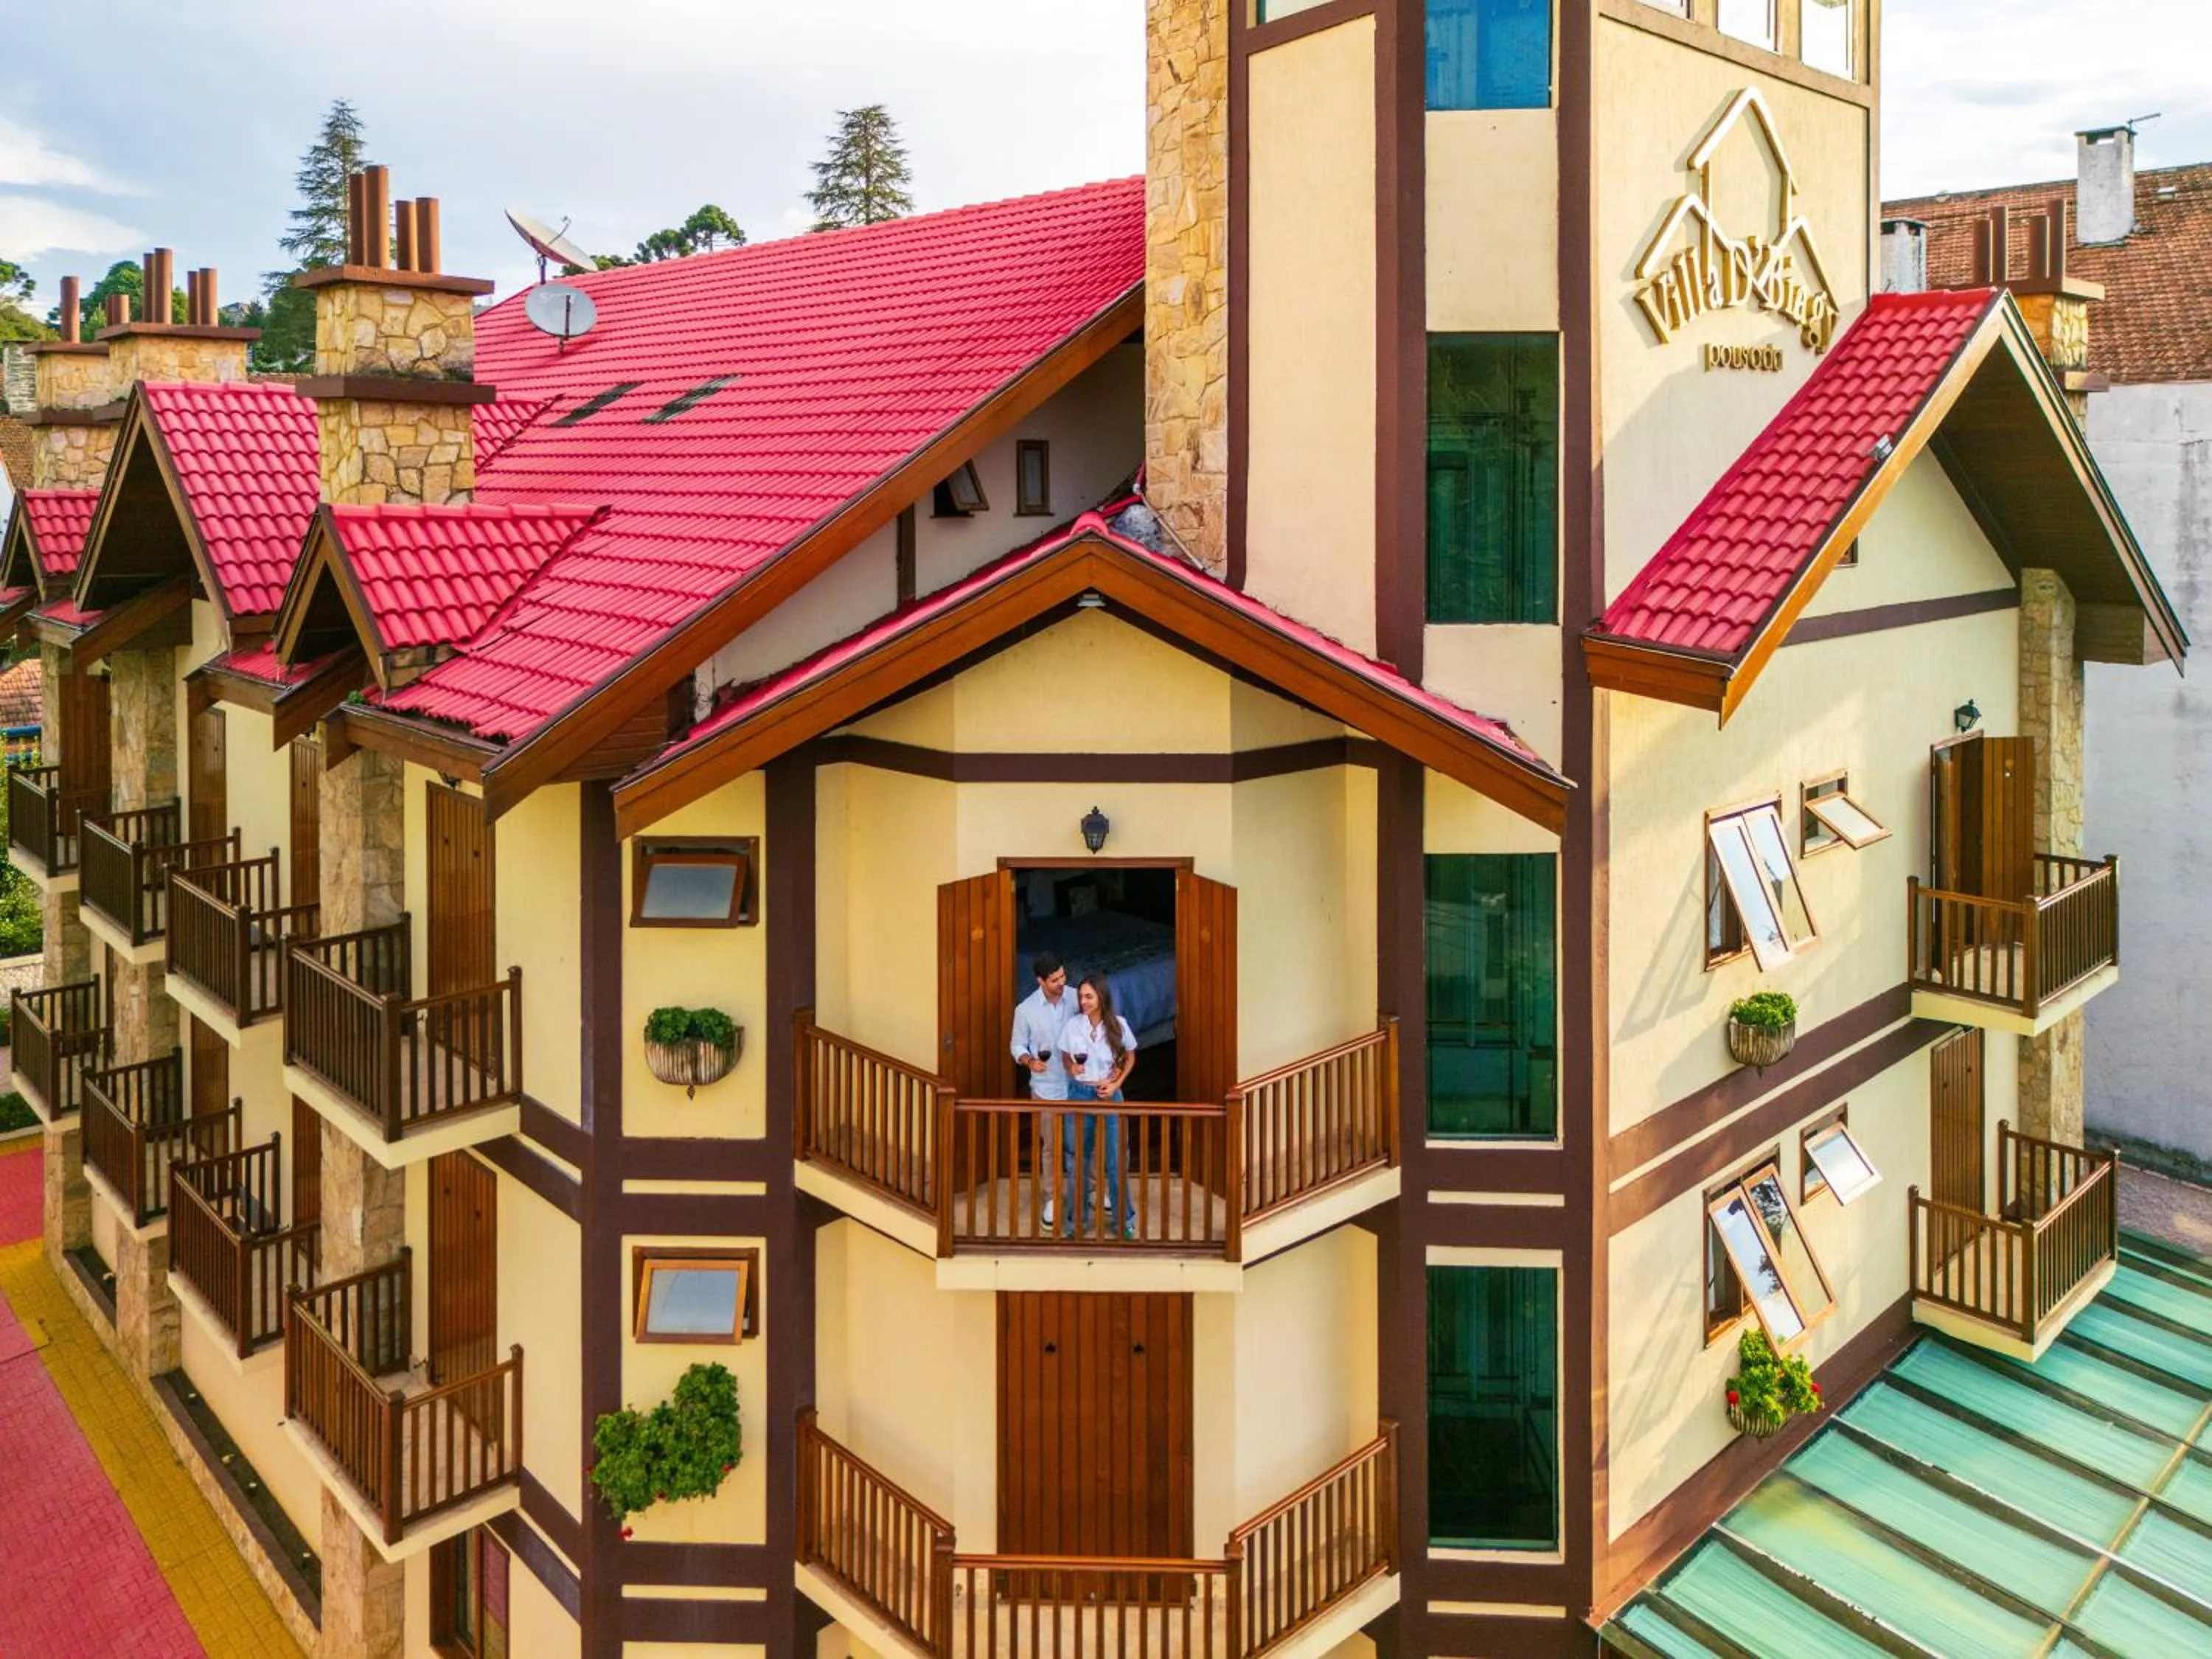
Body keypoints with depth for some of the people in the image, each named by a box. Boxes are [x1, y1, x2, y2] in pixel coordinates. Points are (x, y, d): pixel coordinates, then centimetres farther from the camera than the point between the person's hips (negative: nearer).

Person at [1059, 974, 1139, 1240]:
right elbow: (1065, 1056, 7)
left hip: (1109, 1095, -1)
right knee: (1076, 1158, 9)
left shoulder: (1118, 1025, -9)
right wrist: (1071, 1067, -16)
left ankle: (1124, 1218, 21)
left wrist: (1117, 1083, -6)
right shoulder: (1072, 1025, -7)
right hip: (1080, 1094, 1)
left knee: (1116, 1159, 4)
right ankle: (1077, 1218, 24)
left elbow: (1130, 1057, 6)